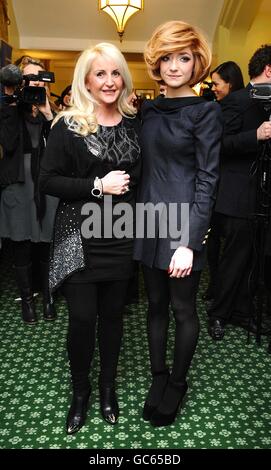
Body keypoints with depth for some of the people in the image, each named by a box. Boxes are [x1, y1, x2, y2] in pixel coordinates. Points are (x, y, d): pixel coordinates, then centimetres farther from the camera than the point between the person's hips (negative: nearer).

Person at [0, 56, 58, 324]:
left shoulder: (50, 111, 10)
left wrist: (47, 113, -15)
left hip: (46, 185, 1)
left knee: (46, 246, 4)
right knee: (22, 248, 4)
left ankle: (47, 297, 23)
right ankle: (26, 299, 22)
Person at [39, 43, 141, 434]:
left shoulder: (133, 123, 7)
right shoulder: (69, 126, -4)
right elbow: (48, 181, -8)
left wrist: (128, 181, -3)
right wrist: (98, 186, -17)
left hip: (121, 236, 3)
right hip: (79, 237, -3)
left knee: (112, 314, 13)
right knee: (82, 317, 3)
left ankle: (108, 386, 35)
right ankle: (80, 390, 30)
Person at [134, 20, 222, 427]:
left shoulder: (205, 111, -6)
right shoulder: (149, 109, 11)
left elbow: (207, 179, -11)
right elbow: (146, 167, 12)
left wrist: (190, 241, -17)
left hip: (182, 224, -5)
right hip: (149, 221, 6)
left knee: (183, 309, 9)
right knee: (156, 304, 15)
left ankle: (178, 382, 31)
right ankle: (158, 375, 34)